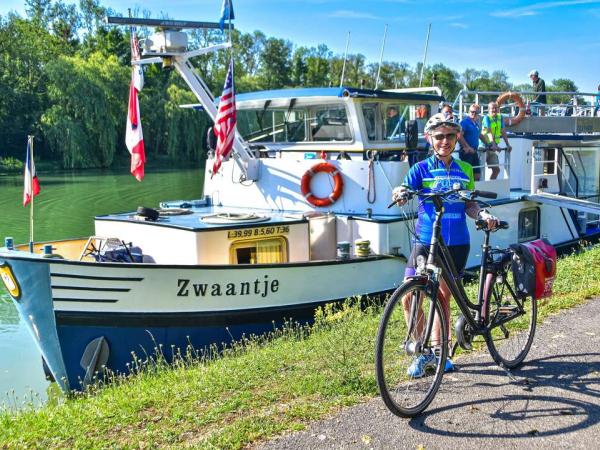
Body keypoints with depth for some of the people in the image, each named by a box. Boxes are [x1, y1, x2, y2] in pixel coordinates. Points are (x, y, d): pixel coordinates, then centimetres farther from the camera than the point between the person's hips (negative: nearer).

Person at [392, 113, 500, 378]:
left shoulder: (465, 170, 10)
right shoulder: (421, 169, 0)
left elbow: (469, 206, 12)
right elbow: (403, 192, -14)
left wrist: (483, 215, -8)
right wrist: (399, 194, -37)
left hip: (457, 243, 2)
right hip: (425, 241, -2)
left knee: (443, 296, 11)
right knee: (410, 299, -10)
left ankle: (437, 351, 25)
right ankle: (422, 352, 8)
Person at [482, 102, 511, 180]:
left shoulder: (500, 117, 7)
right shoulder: (487, 118, -11)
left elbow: (503, 132, 8)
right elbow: (489, 132, -22)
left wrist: (508, 145, 1)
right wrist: (494, 145, -32)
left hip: (492, 148, 7)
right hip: (484, 146, -7)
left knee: (496, 169, 7)